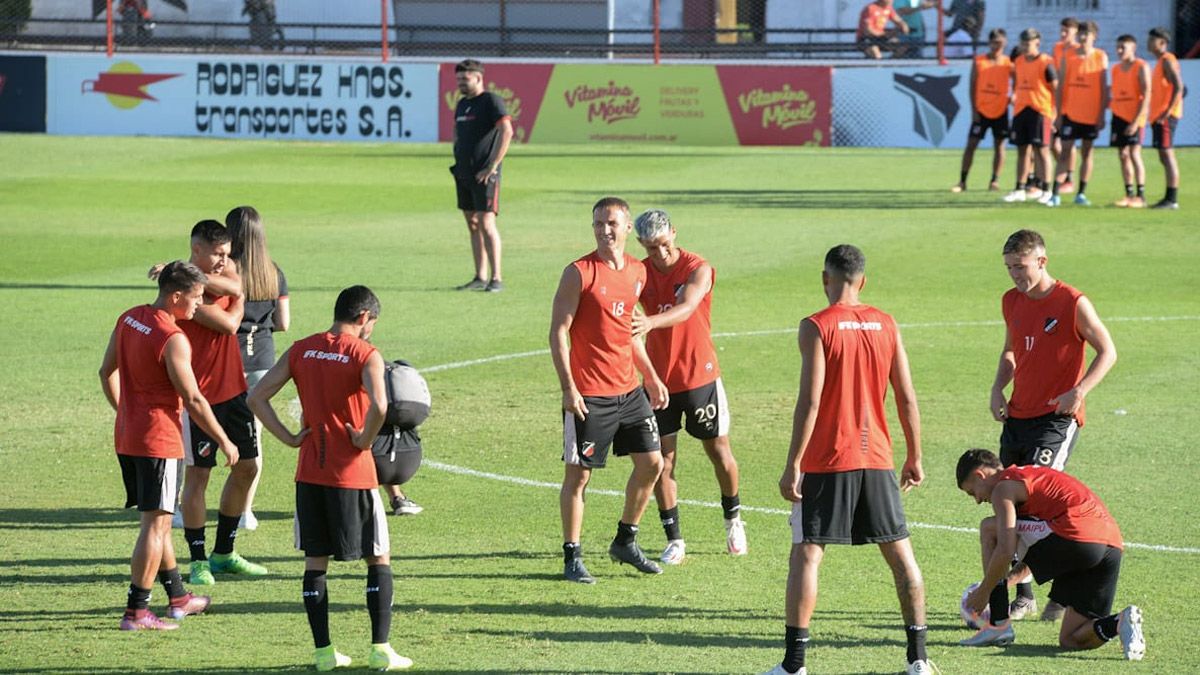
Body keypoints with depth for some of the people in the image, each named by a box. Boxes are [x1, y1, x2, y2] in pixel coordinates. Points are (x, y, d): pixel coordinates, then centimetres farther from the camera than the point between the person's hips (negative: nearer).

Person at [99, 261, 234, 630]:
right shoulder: (172, 340, -19)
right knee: (155, 524, -3)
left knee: (157, 520, 18)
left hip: (126, 437, 9)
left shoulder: (128, 319, 6)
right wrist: (224, 441, -7)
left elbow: (107, 372, 17)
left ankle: (178, 598, 29)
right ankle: (136, 611, -4)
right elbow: (193, 400, -17)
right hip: (158, 441, -9)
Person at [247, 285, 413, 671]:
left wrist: (289, 438, 4)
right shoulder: (366, 355, -9)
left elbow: (257, 398, 2)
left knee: (315, 562, 11)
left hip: (310, 473, 4)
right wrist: (365, 440, -11)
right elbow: (378, 405, -27)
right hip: (353, 474, -4)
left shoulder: (301, 350, 5)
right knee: (379, 559, 9)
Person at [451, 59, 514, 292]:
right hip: (464, 174, 8)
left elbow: (506, 131, -20)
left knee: (486, 224, -11)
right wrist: (457, 161, 15)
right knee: (472, 225, 9)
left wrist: (492, 166, -21)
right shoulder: (462, 104, 15)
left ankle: (497, 278, -9)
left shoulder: (491, 101, -10)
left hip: (484, 175, -8)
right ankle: (480, 277, 14)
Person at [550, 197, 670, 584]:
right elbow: (558, 332, -11)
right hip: (588, 394, -7)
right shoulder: (579, 273, -10)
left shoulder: (637, 271, 10)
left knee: (652, 463, 9)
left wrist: (651, 377, 21)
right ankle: (572, 557, 7)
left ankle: (625, 542, 25)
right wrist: (568, 388, -17)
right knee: (578, 474, -1)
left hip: (629, 389, 7)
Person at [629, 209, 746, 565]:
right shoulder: (640, 273, -1)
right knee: (662, 459, -2)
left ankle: (733, 519, 33)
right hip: (659, 379, 2)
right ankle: (674, 539, 6)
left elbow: (686, 308, -32)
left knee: (719, 452, 9)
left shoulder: (699, 269, -14)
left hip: (700, 375, -2)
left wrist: (651, 322, -51)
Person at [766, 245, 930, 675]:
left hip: (827, 462, -4)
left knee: (806, 555, 0)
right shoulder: (886, 325, 5)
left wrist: (793, 466, -11)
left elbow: (810, 402, -14)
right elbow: (907, 398, 7)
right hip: (877, 460, 4)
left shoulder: (817, 327, -9)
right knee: (899, 553, 12)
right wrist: (914, 458, 16)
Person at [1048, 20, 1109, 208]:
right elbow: (1060, 87, 2)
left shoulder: (1101, 57, 0)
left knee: (1087, 152, 7)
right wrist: (1058, 114, -2)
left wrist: (1102, 115, -5)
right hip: (1070, 113, 0)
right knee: (1065, 152, -3)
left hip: (1092, 115, 0)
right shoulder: (1068, 57, 1)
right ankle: (1055, 194, -5)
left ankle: (1081, 194, 15)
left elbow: (1104, 88, 0)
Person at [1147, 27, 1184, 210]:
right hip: (1158, 116, 10)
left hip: (1165, 116, -10)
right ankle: (1169, 198, 11)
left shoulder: (1167, 61, -10)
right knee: (1164, 156, 9)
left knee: (1167, 153, -11)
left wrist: (1167, 112, -24)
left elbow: (1178, 87, -20)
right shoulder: (1160, 62, 19)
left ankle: (1172, 199, -13)